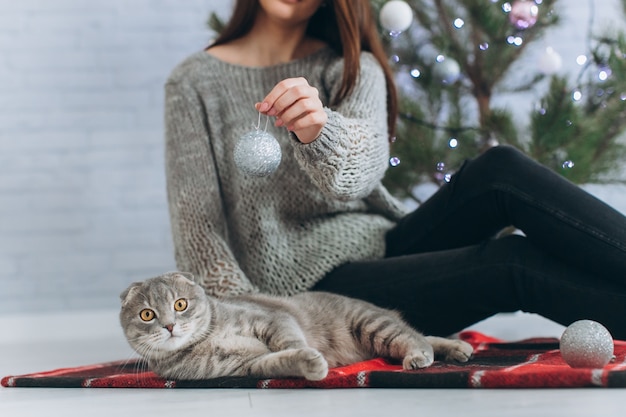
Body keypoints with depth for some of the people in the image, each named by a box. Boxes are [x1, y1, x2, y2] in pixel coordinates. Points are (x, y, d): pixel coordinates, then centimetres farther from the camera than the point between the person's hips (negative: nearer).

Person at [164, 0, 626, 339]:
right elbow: (197, 228, -5)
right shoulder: (195, 83, 3)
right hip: (308, 288, -4)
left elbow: (365, 166, -15)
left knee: (499, 170, -24)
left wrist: (318, 130, -38)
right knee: (513, 263, -26)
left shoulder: (353, 67, 9)